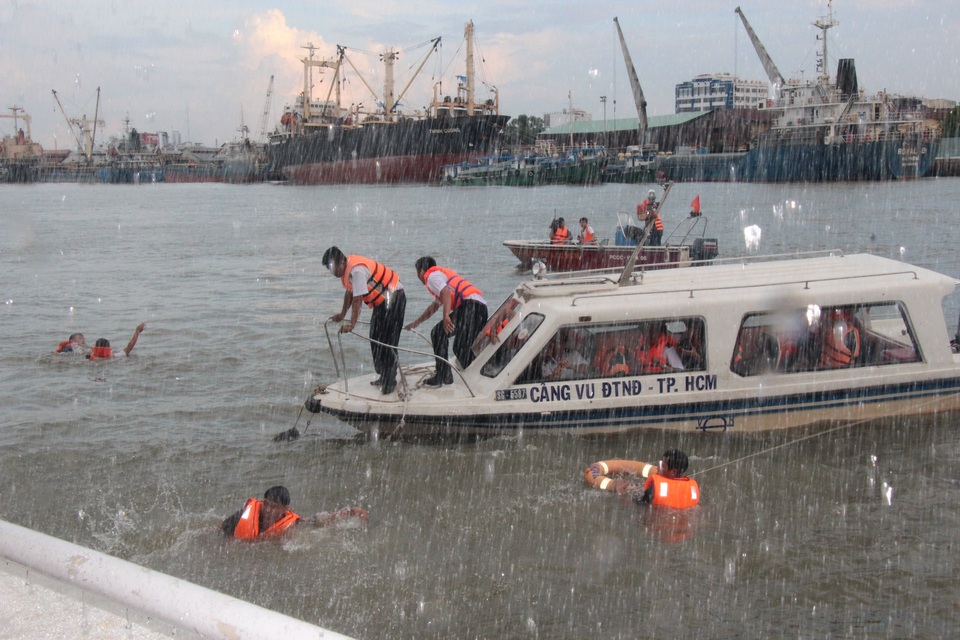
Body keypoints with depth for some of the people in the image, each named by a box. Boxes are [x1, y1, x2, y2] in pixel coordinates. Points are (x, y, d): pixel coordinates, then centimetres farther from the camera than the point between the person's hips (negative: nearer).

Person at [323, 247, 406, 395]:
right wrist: (342, 315, 24)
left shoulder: (357, 270, -28)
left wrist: (351, 324, -32)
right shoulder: (346, 268, 2)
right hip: (382, 300, 10)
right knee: (376, 339, 14)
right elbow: (349, 292, 16)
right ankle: (384, 377, 24)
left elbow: (357, 300, -31)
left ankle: (389, 383, -6)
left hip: (393, 298, -10)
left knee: (388, 342, -10)